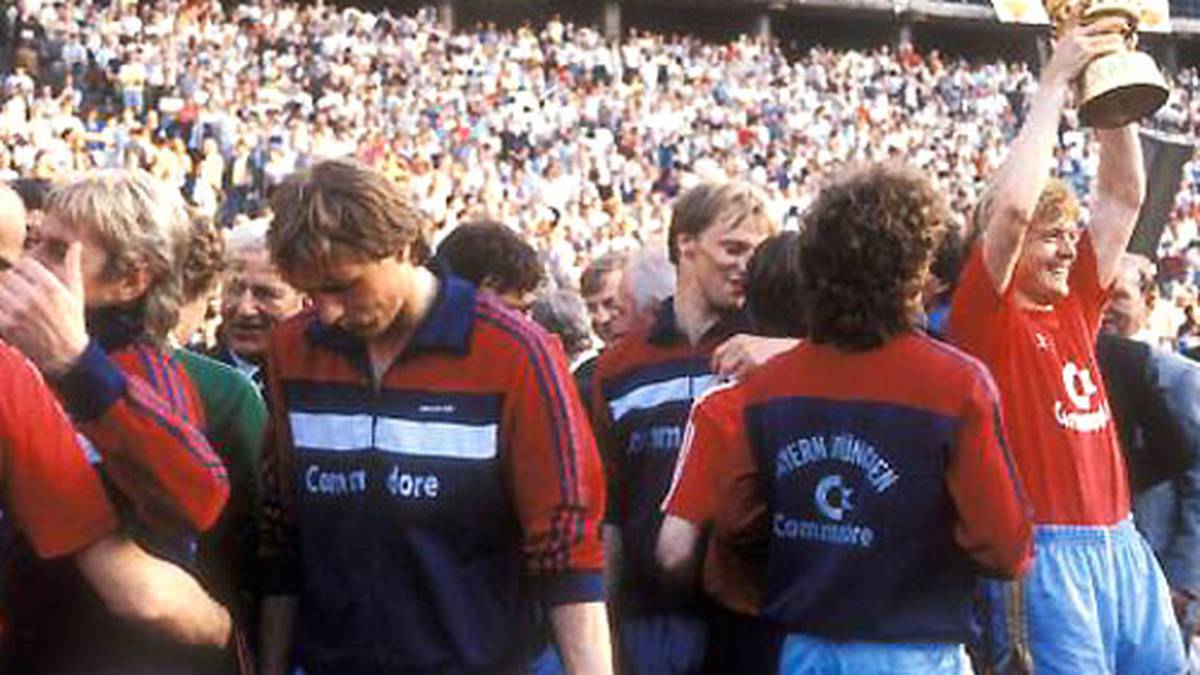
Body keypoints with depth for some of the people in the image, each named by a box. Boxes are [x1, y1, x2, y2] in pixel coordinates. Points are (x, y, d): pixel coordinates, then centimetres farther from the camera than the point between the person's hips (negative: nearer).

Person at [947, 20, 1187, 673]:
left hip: (1123, 545, 7)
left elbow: (1123, 196, 17)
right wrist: (1054, 82, -13)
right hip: (1042, 555, -7)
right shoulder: (985, 318, -4)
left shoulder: (1075, 306, 15)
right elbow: (1012, 206, -19)